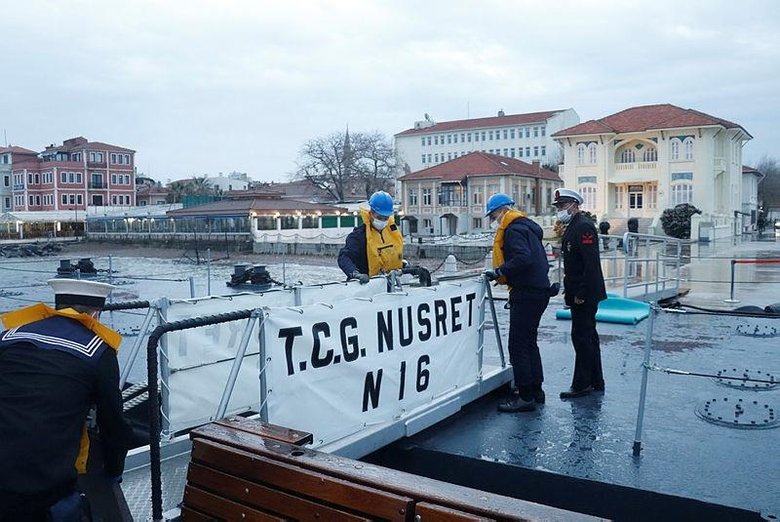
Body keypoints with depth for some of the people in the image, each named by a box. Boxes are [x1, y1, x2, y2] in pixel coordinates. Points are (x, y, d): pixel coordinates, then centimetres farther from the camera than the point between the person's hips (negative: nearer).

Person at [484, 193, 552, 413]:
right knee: (529, 342, 18)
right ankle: (536, 390, 26)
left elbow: (523, 257, -27)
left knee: (518, 345, -6)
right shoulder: (525, 227, 20)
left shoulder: (514, 229, -11)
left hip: (527, 294, -11)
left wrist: (500, 272, -24)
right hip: (538, 290, 11)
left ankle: (525, 397, -2)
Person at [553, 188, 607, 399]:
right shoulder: (572, 227, 16)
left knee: (582, 336, -6)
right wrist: (569, 291, 15)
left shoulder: (584, 227, -16)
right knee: (588, 336, 16)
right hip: (580, 293, 11)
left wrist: (581, 294, -22)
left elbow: (591, 263, -23)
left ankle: (582, 385, 1)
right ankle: (595, 382, 26)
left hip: (585, 295, -11)